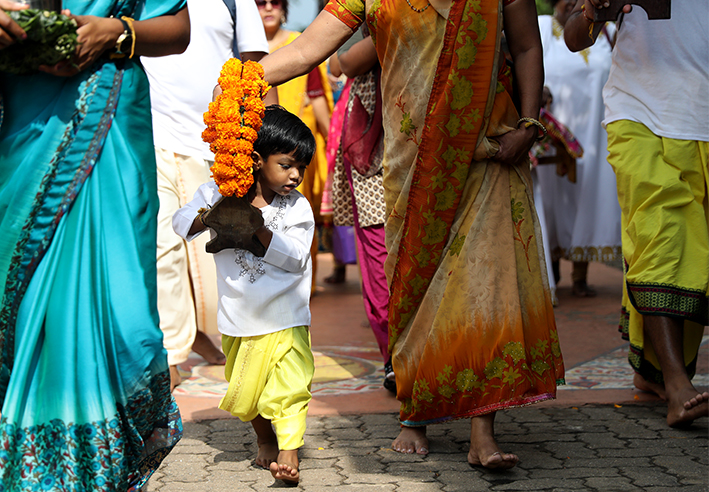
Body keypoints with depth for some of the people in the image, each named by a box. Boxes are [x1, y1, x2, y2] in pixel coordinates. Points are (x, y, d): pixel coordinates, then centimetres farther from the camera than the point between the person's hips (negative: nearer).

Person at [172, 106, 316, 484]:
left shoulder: (297, 207, -5)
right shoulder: (220, 193, -2)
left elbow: (296, 257, -14)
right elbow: (180, 222, -2)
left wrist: (257, 229, -23)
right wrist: (210, 216, -22)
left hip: (285, 319, -2)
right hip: (238, 317, 2)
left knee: (288, 384, -15)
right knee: (245, 388, 14)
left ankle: (287, 451, -17)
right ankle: (264, 439, 36)